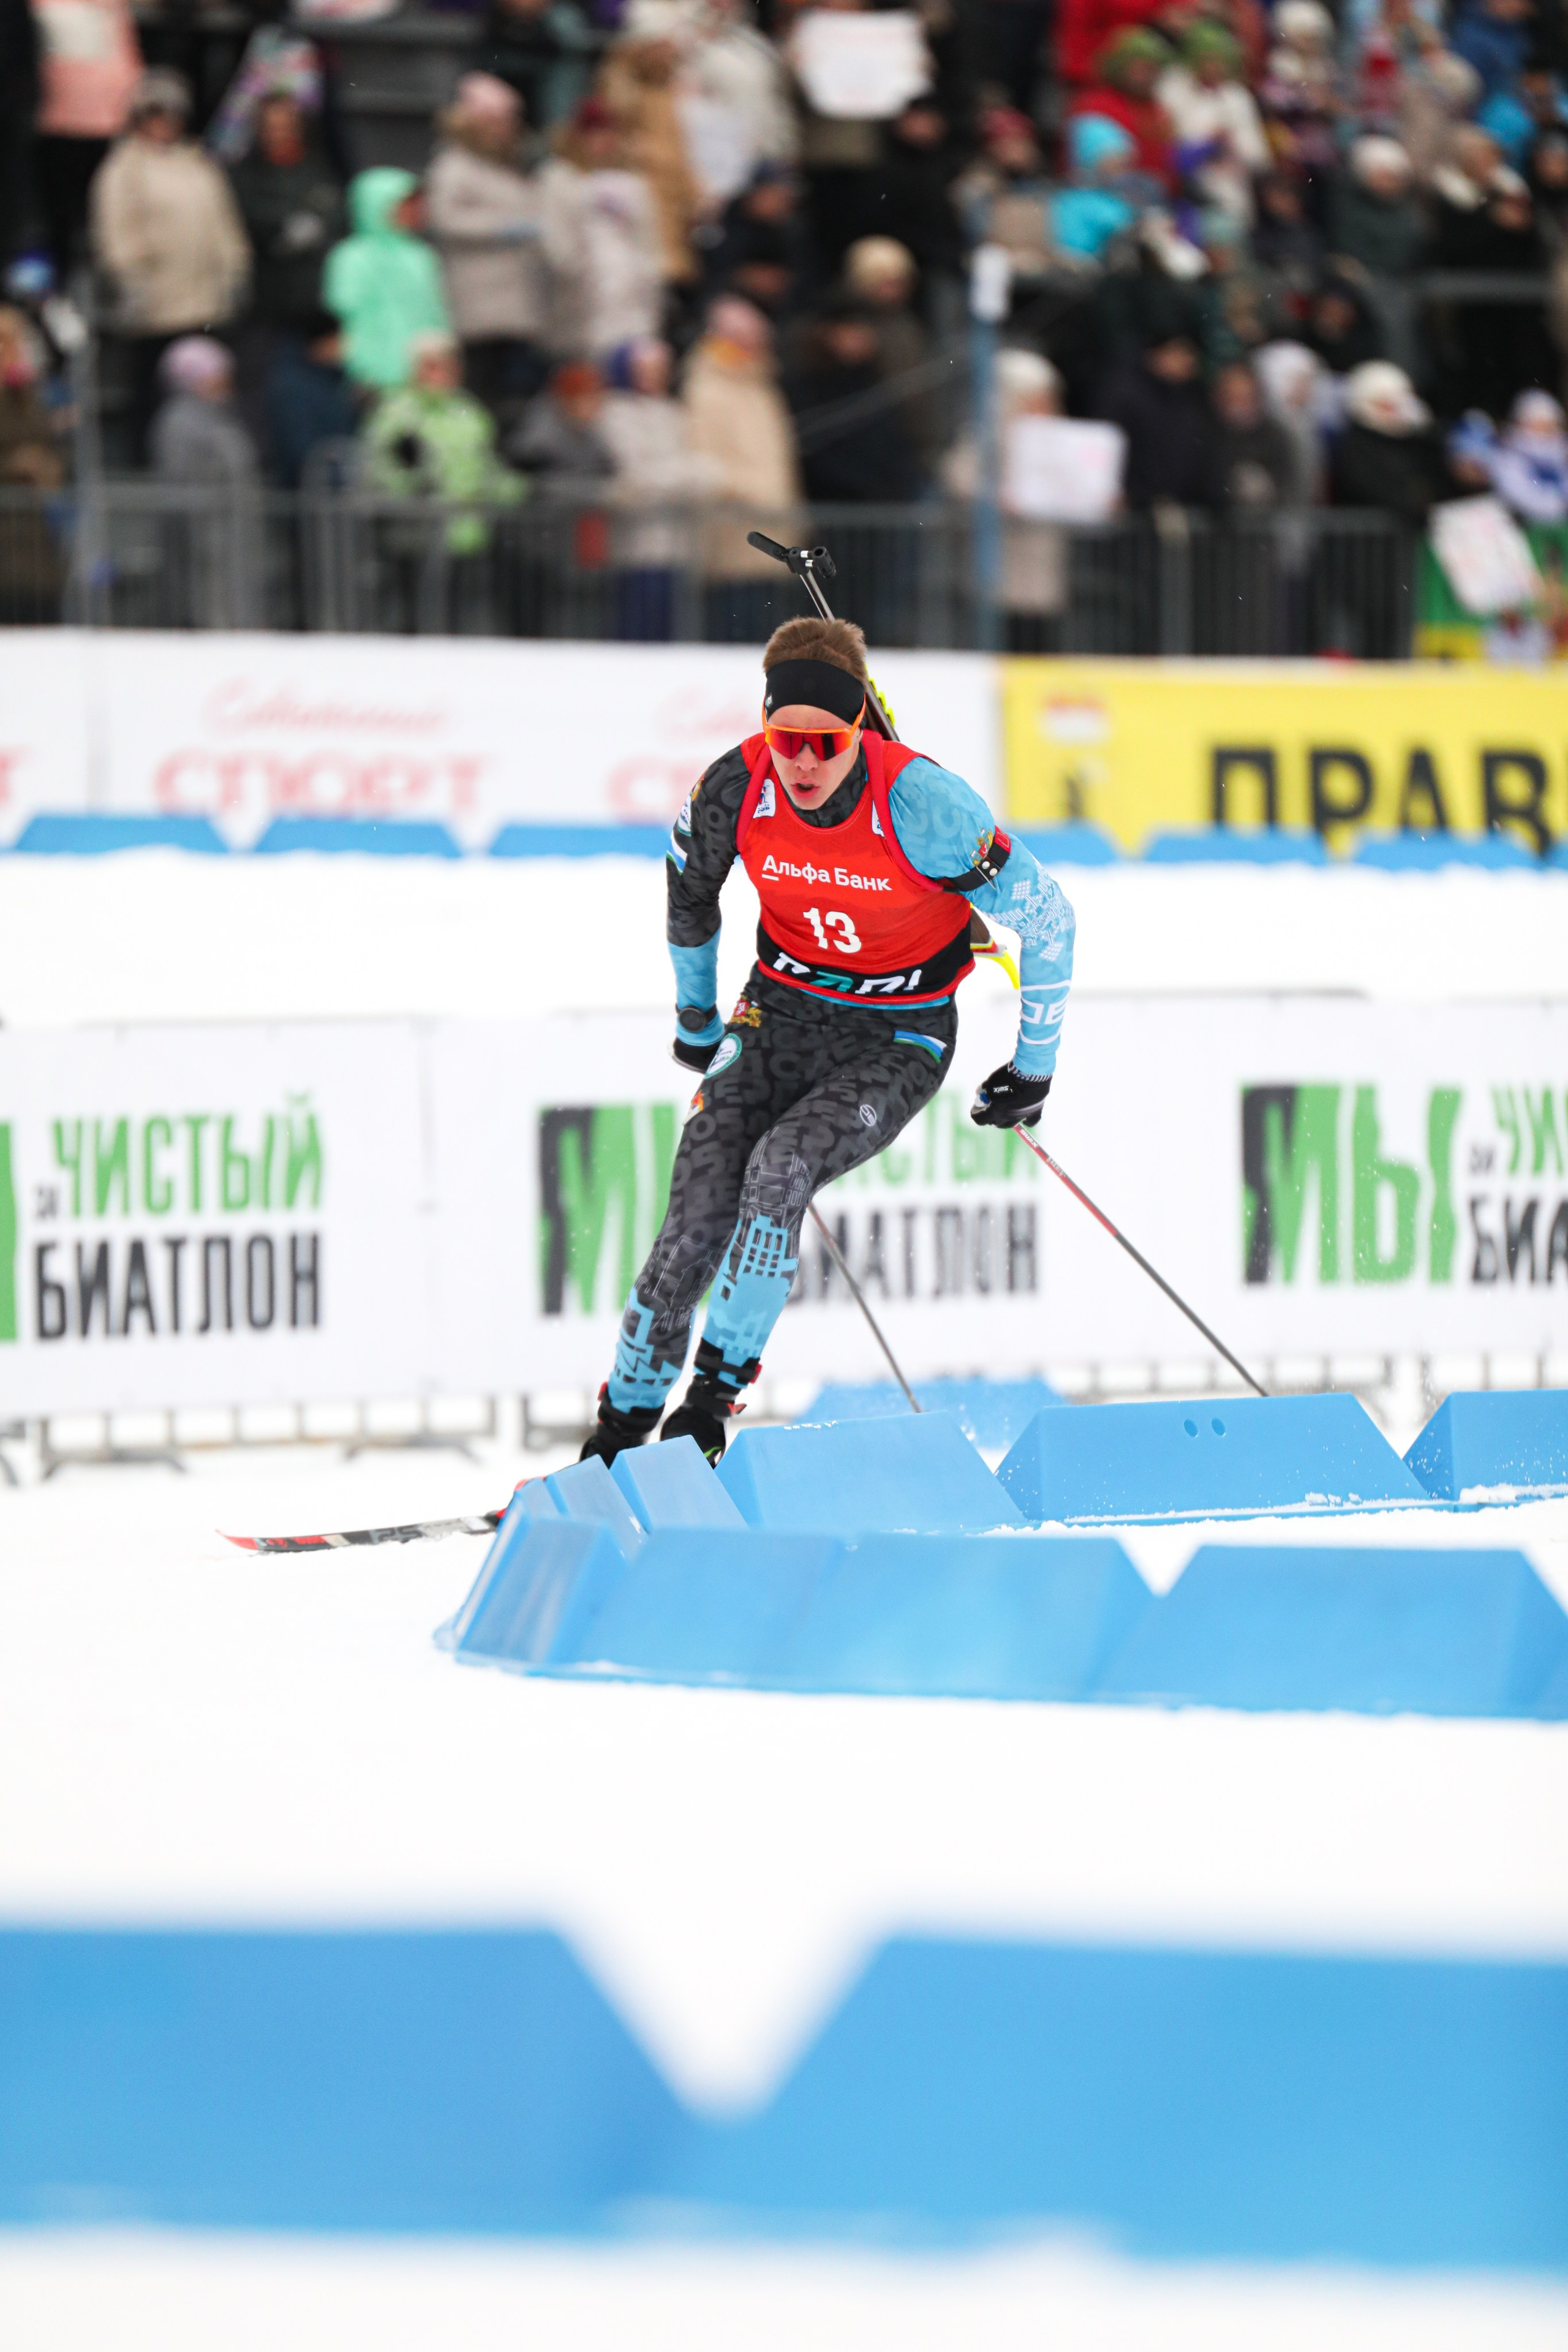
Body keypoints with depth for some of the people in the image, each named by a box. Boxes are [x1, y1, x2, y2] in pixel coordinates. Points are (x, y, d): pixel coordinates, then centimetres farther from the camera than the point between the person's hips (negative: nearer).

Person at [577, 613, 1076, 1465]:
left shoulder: (920, 804, -27)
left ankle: (718, 1388, -19)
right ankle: (622, 1426, 2)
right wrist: (695, 1018, 20)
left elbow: (1045, 921, -15)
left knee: (780, 1167, -30)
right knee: (695, 1225, -11)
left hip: (897, 1038, -3)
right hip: (780, 1012, 3)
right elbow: (689, 888, 9)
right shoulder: (735, 788, -16)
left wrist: (1034, 1066, -5)